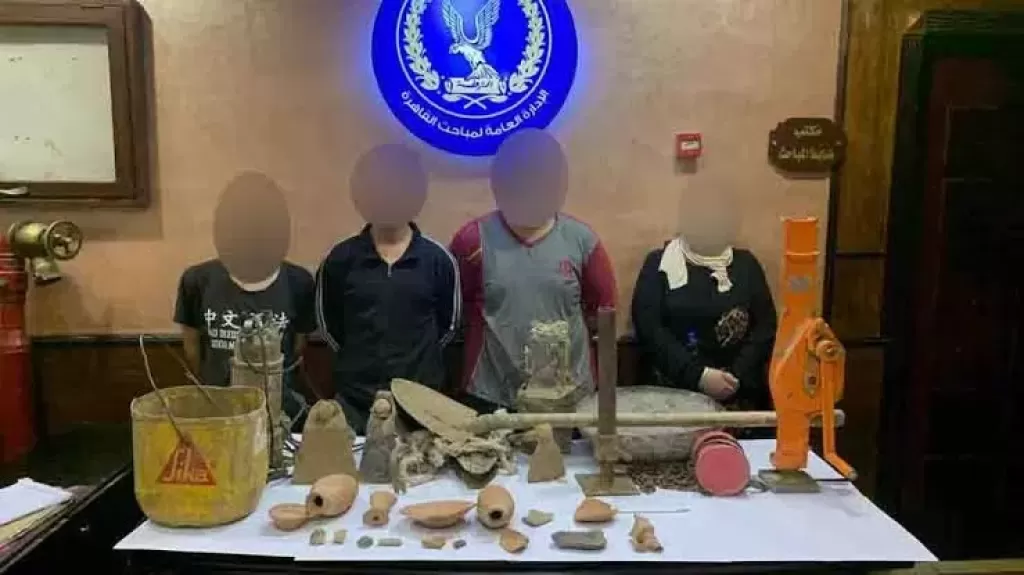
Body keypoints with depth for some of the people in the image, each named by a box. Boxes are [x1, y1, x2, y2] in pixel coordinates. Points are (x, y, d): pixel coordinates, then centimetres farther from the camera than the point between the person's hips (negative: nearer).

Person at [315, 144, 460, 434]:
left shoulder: (437, 259, -5)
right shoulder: (340, 259, -4)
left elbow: (449, 324, 6)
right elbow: (328, 324, 8)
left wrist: (418, 358, 7)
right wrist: (358, 359, 10)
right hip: (354, 398, 0)